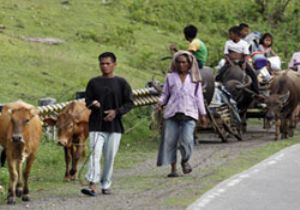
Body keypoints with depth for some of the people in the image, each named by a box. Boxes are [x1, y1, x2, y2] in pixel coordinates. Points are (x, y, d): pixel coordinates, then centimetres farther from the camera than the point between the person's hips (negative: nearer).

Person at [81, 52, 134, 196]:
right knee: (95, 153, -13)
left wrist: (116, 112, -11)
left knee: (110, 157, 5)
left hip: (115, 125, 0)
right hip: (96, 125, 0)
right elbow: (87, 101, 10)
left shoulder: (121, 83, 4)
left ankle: (106, 185, 17)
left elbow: (129, 102, 4)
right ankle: (92, 185, -20)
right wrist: (93, 104, -14)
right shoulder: (94, 83, 8)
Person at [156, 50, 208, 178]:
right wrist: (160, 102, -6)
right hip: (172, 114, 1)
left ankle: (185, 161, 12)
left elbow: (199, 97, 14)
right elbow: (165, 94, 15)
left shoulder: (194, 79, 13)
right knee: (170, 141, -3)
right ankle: (173, 168, 7)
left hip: (189, 114, -1)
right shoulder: (170, 77, 13)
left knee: (186, 140, -16)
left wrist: (203, 114, 12)